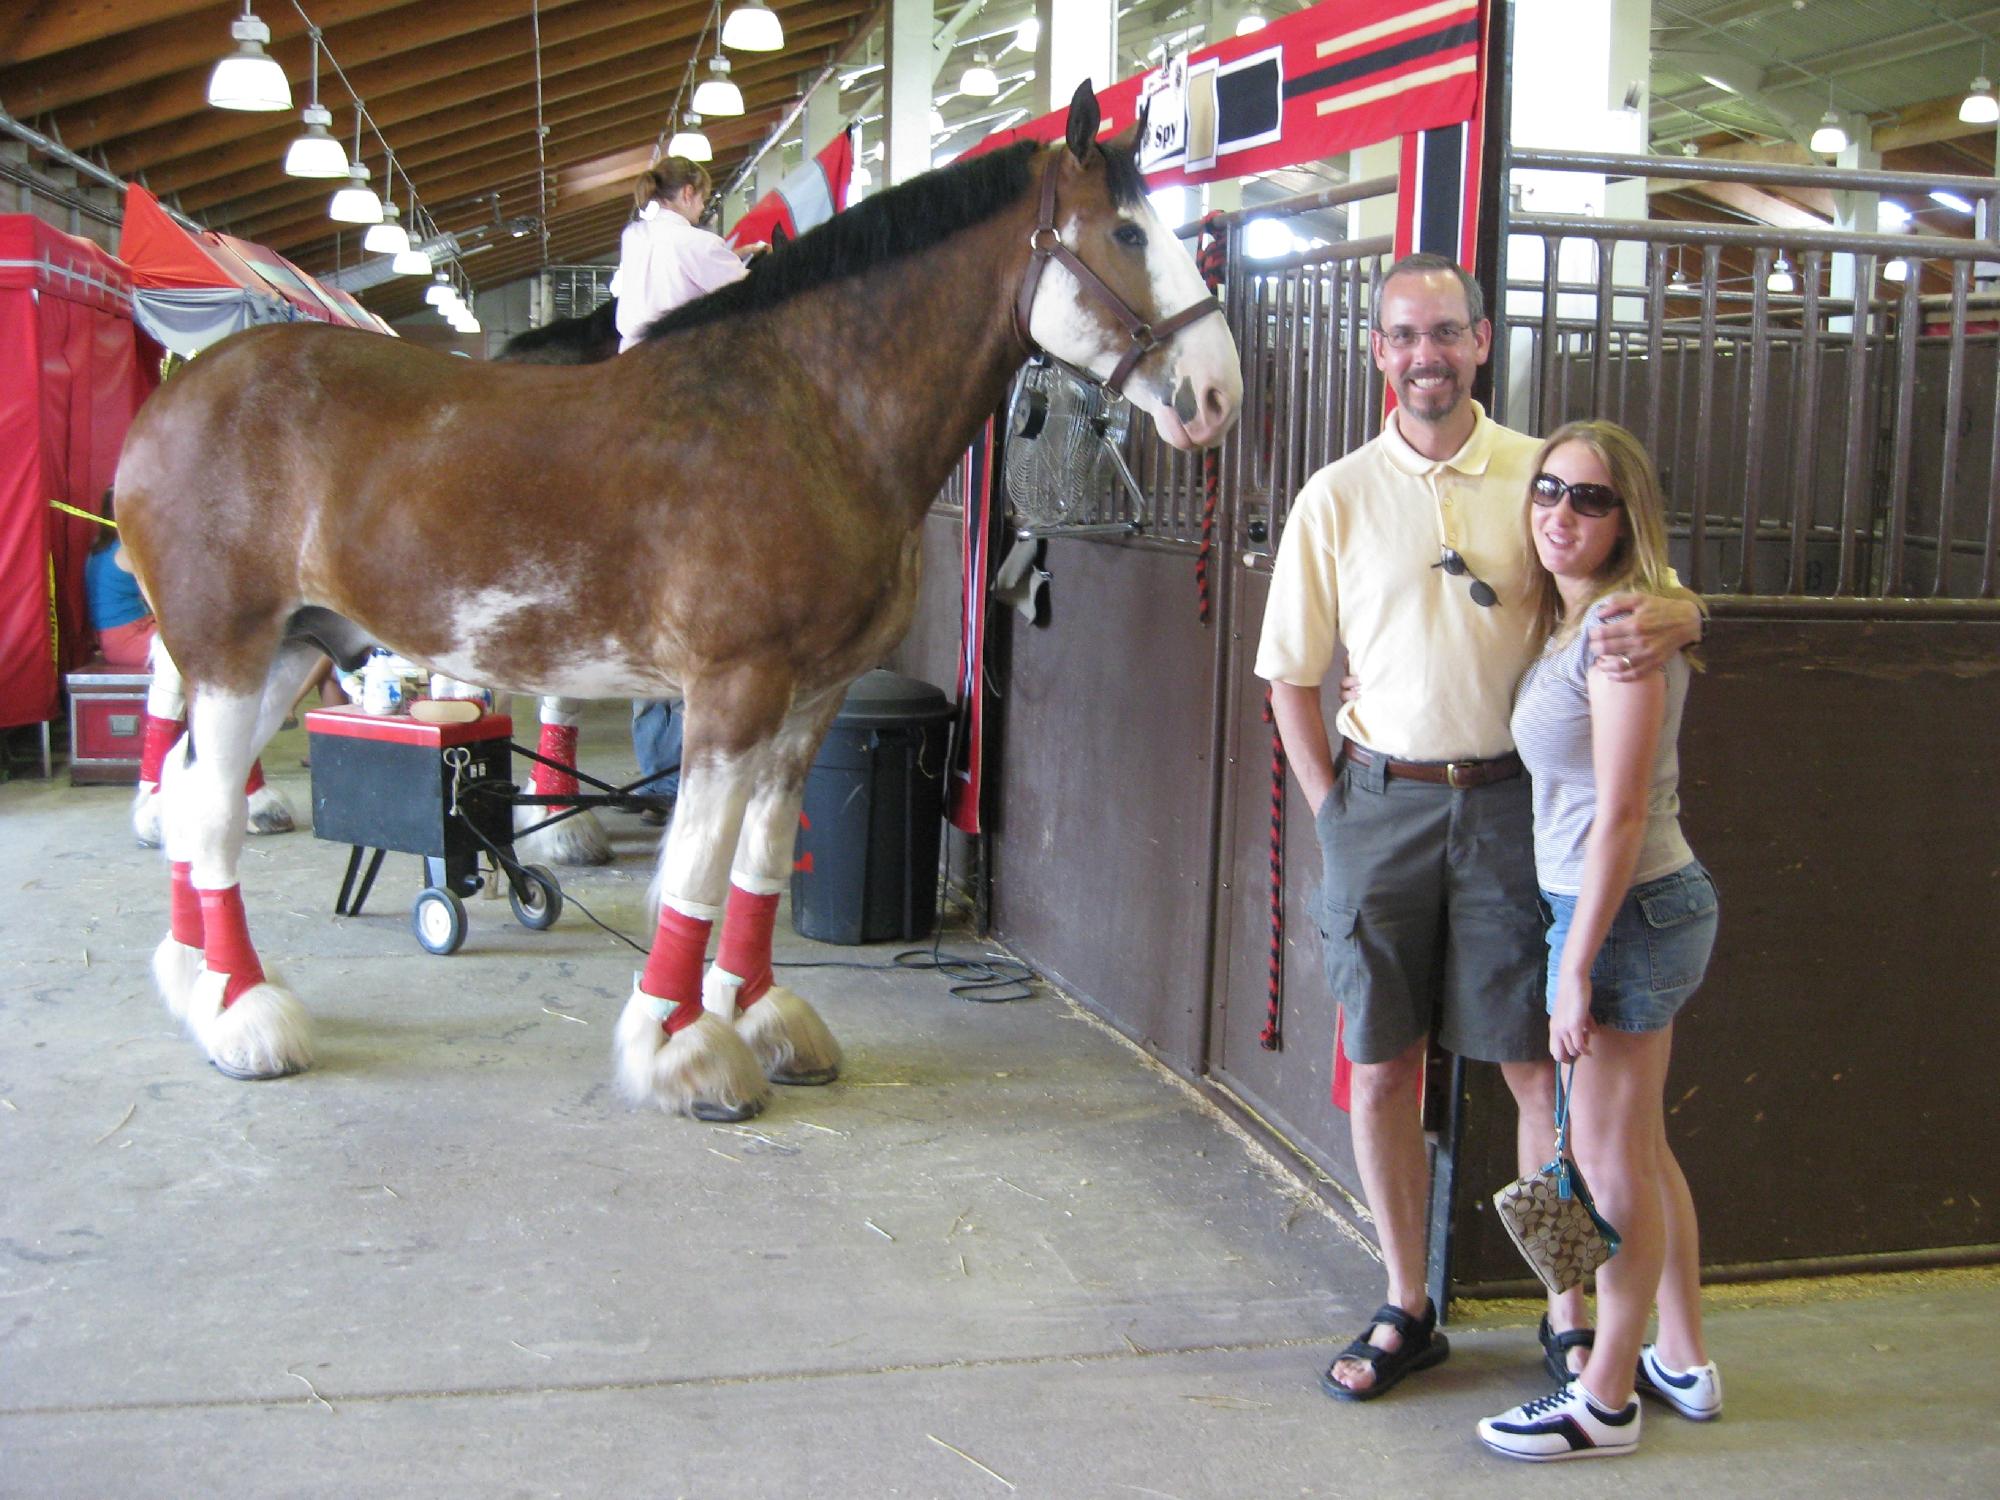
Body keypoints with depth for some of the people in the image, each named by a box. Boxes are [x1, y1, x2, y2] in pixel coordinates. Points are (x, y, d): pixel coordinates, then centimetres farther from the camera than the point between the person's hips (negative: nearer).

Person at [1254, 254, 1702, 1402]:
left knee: (1541, 1066, 3)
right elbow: (1291, 676, 7)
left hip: (1511, 799, -1)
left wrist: (1674, 622, -20)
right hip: (1382, 799, 1)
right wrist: (1336, 811, 0)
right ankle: (1408, 1312, 23)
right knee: (1383, 1066, 7)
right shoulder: (1336, 497, 3)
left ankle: (1574, 1313, 17)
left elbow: (1652, 596, 5)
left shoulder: (1544, 477, 1)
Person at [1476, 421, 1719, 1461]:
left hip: (1629, 910, -9)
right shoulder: (1564, 622, 11)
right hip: (1625, 908, 10)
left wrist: (1577, 968, -20)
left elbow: (1620, 817, -21)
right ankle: (1684, 1364, 32)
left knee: (1610, 1161, 1)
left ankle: (1604, 1403, 14)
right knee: (1639, 1151, 18)